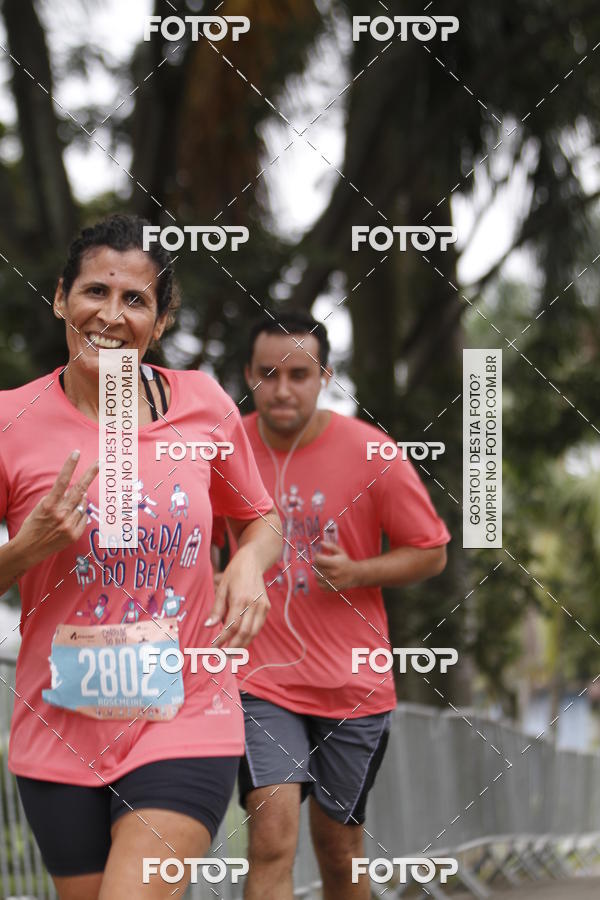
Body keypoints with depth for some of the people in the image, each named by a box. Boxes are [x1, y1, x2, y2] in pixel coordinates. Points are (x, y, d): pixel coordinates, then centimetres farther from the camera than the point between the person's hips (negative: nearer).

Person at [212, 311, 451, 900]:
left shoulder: (371, 453, -7)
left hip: (352, 683, 1)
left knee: (339, 846, 13)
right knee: (273, 837, -17)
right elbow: (199, 549, 15)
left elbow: (432, 553, 1)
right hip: (260, 677, -1)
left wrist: (357, 572, -15)